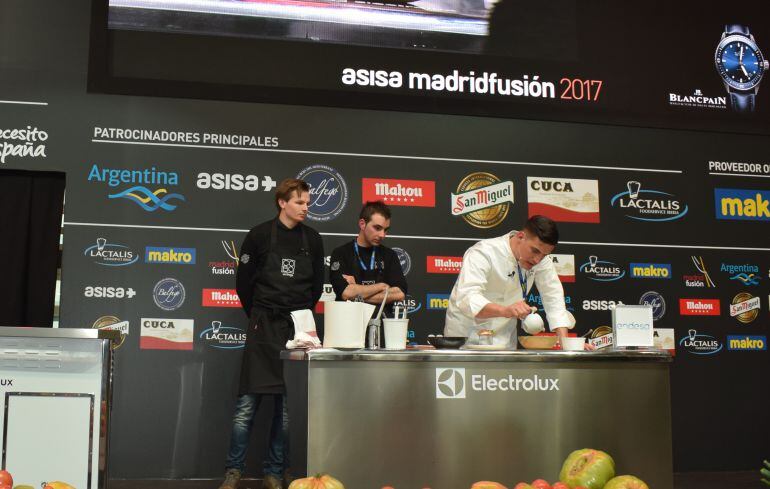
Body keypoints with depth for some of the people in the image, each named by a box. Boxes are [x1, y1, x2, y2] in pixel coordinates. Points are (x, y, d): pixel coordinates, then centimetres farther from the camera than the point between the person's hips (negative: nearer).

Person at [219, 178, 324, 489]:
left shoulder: (312, 238, 6)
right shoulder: (260, 235, -3)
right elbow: (244, 282, 3)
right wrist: (258, 316, 7)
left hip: (297, 328, 3)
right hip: (264, 328, -3)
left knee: (287, 405, 5)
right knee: (248, 402, -3)